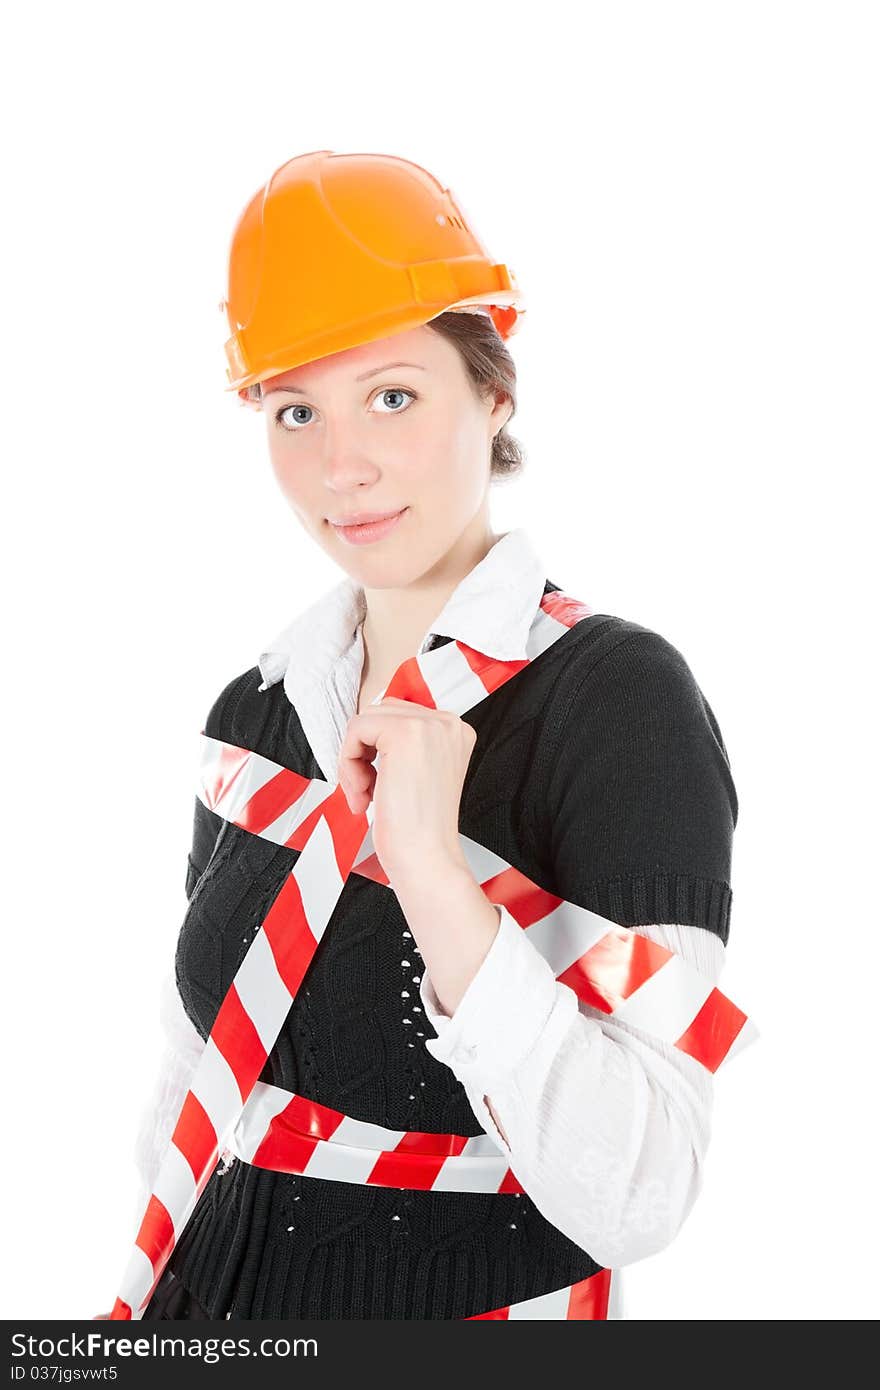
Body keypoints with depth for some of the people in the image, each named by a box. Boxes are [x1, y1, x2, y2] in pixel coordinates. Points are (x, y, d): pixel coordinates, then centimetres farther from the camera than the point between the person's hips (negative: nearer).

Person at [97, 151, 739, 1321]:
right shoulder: (253, 710, -1)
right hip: (222, 1295, 5)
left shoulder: (618, 696, -18)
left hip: (476, 1300, -5)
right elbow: (196, 1066, 9)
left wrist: (433, 876, -33)